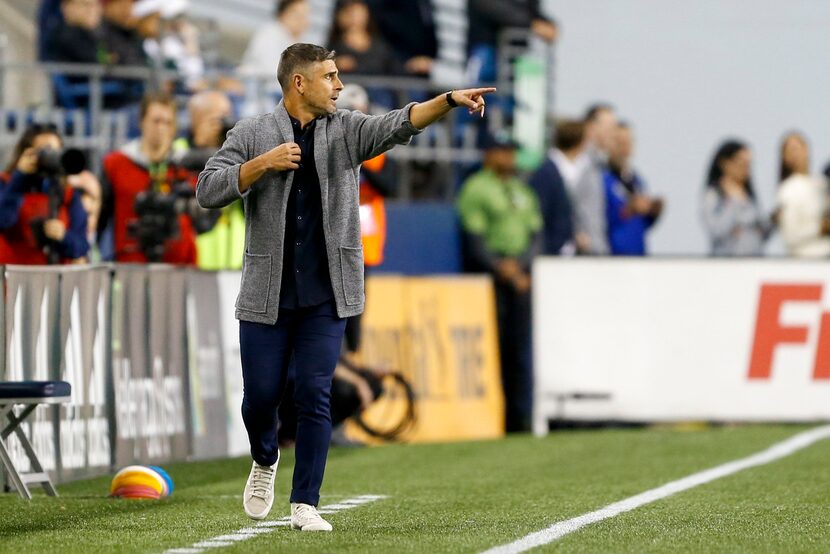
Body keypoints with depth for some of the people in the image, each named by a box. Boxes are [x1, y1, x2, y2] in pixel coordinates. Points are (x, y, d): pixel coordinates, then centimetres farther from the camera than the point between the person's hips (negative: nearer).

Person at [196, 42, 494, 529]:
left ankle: (305, 504, 2)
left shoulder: (347, 131, 4)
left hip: (326, 297, 1)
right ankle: (265, 460, 36)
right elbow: (208, 191, -6)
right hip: (267, 295, 0)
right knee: (261, 395, 4)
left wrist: (450, 101, -29)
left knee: (315, 397, -5)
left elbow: (400, 124, -12)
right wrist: (263, 164, -16)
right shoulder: (251, 136, 1)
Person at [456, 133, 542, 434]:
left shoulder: (523, 191, 19)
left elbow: (536, 237, 14)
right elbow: (474, 240, -8)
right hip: (489, 276, -6)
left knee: (522, 349, 3)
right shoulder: (475, 188, -1)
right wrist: (500, 268, -15)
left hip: (521, 276, 6)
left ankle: (521, 417, 5)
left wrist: (519, 264, -3)